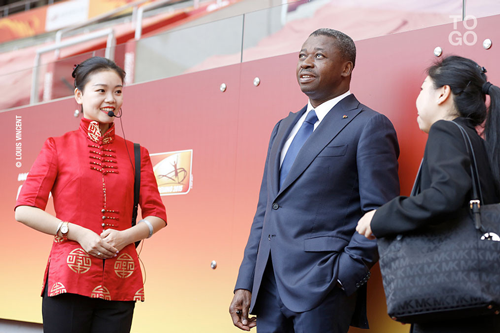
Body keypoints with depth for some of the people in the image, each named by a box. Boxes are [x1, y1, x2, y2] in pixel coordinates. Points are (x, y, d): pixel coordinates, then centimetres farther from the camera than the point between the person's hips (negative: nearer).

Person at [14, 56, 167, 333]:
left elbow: (157, 215, 12)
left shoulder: (136, 154, 13)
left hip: (120, 285, 3)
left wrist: (125, 236, -8)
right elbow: (25, 210, -1)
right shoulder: (58, 147, 6)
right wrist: (78, 233, -11)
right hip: (69, 279, -2)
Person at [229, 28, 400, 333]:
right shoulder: (284, 127, 19)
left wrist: (344, 276, -15)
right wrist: (245, 283, 11)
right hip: (270, 286, 7)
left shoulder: (369, 126, -3)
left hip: (322, 285, -6)